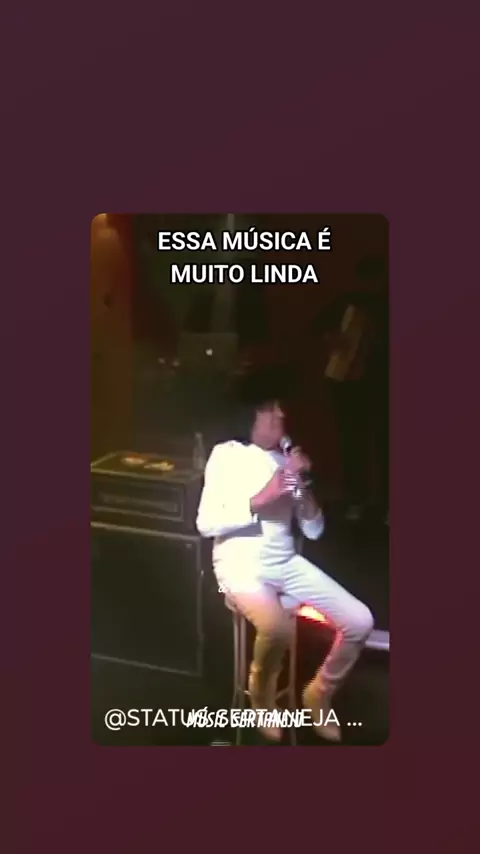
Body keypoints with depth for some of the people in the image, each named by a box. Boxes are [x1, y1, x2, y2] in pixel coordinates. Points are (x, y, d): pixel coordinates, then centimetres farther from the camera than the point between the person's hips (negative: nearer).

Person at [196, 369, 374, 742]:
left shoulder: (289, 461, 12)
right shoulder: (227, 454, -3)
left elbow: (314, 530, 9)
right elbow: (206, 523, -11)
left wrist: (303, 485, -7)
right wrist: (260, 500, -18)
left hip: (286, 563, 6)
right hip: (240, 563, -6)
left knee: (360, 621, -8)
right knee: (278, 627, -34)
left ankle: (319, 693, 17)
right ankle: (262, 698, -1)